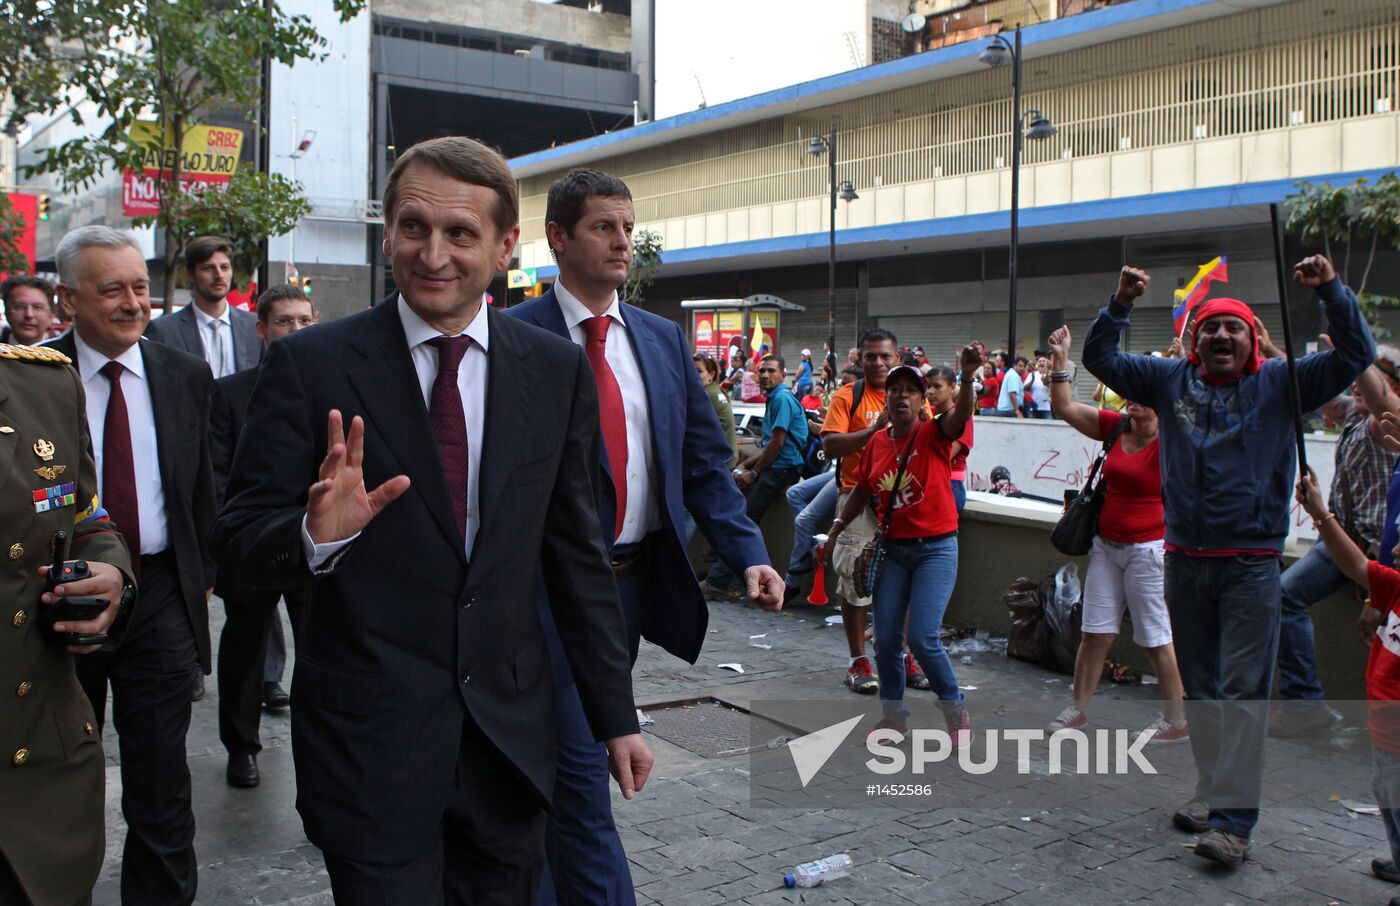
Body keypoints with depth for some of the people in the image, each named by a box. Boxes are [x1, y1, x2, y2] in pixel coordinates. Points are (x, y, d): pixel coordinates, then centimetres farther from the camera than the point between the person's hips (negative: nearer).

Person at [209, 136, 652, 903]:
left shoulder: (557, 370, 2)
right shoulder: (310, 366, -6)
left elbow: (577, 553, 7)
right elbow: (238, 541, -5)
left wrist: (616, 717, 8)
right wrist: (317, 533, -28)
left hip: (511, 733, 3)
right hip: (368, 742, -2)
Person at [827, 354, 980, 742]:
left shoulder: (933, 434, -8)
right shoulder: (877, 443, 5)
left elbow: (961, 414, -29)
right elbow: (861, 492, 16)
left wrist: (967, 376, -46)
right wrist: (836, 528, 12)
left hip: (936, 549, -5)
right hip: (893, 549, 5)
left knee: (923, 638, -13)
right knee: (886, 639, 5)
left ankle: (956, 710, 11)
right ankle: (894, 714, 25)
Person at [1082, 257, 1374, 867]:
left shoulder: (1278, 384, 2)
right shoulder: (1171, 380, 8)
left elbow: (1355, 355, -3)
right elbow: (1100, 360, 8)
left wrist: (1331, 290, -15)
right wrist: (1120, 305, -6)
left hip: (1251, 562, -3)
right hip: (1184, 559, 4)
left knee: (1243, 689, -7)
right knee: (1200, 685, 13)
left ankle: (1234, 818, -6)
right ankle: (1211, 790, 26)